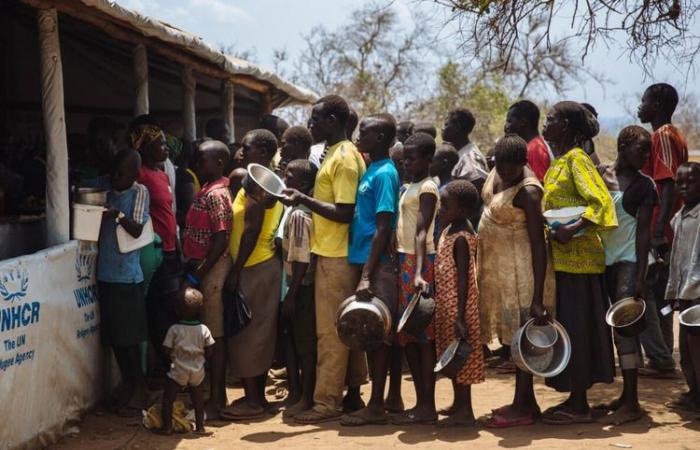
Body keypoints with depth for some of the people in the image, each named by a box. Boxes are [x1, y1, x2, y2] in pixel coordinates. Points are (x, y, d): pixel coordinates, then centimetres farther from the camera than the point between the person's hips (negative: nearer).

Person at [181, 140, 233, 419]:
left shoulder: (216, 195, -16)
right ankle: (215, 394, 21)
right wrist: (192, 270, 13)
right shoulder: (206, 191, 14)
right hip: (200, 268, 10)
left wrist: (197, 274, -20)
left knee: (214, 334, -4)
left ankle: (216, 399, 2)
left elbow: (221, 241, -21)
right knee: (209, 332, 13)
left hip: (212, 269, -10)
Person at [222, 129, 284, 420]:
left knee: (247, 333, -5)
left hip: (253, 268, -10)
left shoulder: (254, 182, -15)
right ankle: (257, 395, 19)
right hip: (266, 263, 10)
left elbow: (252, 230, -21)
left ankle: (253, 400, -1)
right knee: (259, 333, 13)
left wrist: (235, 271, -19)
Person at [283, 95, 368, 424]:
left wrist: (304, 200, -22)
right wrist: (304, 199, 8)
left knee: (330, 330, -5)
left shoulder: (344, 158, -15)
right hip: (332, 252, 10)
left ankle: (327, 402, 0)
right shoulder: (336, 154, 15)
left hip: (335, 256, -10)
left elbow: (345, 212, -21)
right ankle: (352, 393, 20)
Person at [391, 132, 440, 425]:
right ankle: (421, 403, 16)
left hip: (419, 263, -9)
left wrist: (419, 272, -29)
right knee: (408, 335, 10)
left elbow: (422, 233, -20)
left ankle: (428, 407, -3)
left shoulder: (427, 188, -9)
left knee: (423, 335, -6)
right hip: (405, 260, 9)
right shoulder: (411, 186, 18)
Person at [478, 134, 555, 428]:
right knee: (514, 334, 13)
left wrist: (538, 298, -26)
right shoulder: (499, 172, 2)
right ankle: (527, 401, 22)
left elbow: (539, 246, -24)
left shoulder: (527, 192, -23)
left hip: (520, 268, -9)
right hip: (499, 266, 9)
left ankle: (521, 408, 4)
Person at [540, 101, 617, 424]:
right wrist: (551, 230, 7)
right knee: (566, 326, 12)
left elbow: (601, 201, -20)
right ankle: (574, 398, 20)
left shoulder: (576, 158, -11)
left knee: (575, 327, -5)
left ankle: (580, 406, 2)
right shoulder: (557, 162, 16)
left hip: (577, 257, -9)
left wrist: (572, 230, -28)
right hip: (560, 257, 9)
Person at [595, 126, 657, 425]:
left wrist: (641, 276, -14)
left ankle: (631, 403, -9)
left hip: (628, 262, -5)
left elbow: (643, 232, -8)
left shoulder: (644, 185, -3)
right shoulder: (599, 175, 8)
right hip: (606, 259, 5)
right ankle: (627, 395, 18)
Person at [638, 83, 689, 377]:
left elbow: (669, 185, -22)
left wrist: (658, 231, -28)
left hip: (656, 232, -10)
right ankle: (664, 358, 16)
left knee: (642, 291, -6)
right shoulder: (676, 137, 16)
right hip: (669, 231, 10)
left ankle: (660, 360, -7)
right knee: (660, 293, 13)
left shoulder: (661, 136, -12)